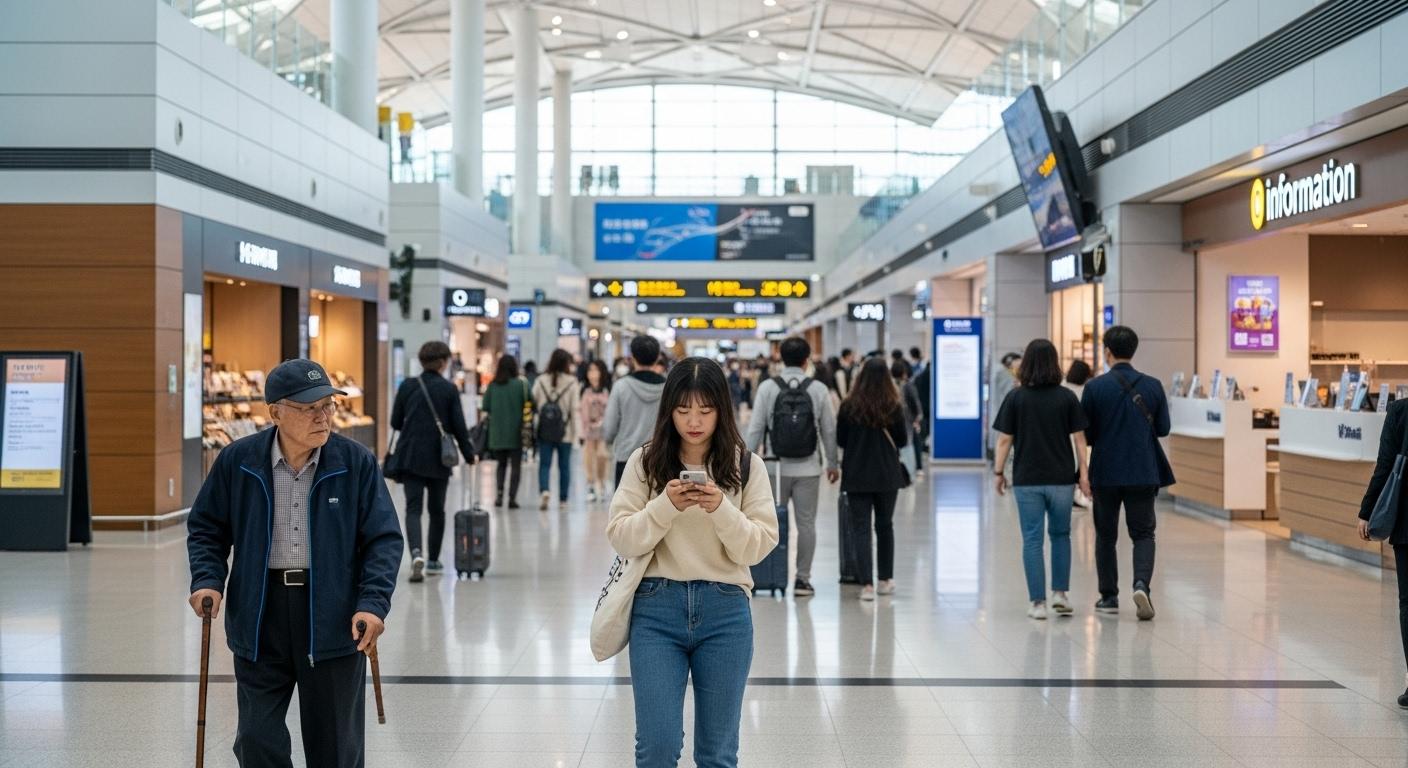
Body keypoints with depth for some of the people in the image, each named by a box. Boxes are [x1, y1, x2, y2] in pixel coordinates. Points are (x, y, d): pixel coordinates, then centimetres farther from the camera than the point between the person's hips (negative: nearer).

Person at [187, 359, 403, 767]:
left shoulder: (357, 462, -6)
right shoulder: (237, 461, -3)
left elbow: (384, 538, -4)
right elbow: (206, 527, 10)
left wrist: (373, 602, -16)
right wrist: (208, 579, -7)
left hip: (333, 619, -1)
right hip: (259, 616, 1)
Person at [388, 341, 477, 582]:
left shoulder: (407, 386, -1)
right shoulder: (449, 389, -4)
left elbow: (395, 422, 4)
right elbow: (458, 426, -3)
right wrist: (469, 454, 9)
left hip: (411, 457, 0)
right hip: (439, 458, 0)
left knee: (413, 508, -3)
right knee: (436, 510, 15)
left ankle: (417, 553, -26)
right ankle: (433, 560, 22)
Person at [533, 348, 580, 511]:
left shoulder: (541, 381, -1)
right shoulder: (571, 382, -6)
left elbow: (533, 401, -1)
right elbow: (574, 409, -5)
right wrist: (575, 433, 1)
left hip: (544, 430, 1)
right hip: (564, 431, -1)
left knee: (544, 463, 4)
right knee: (564, 465, 10)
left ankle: (544, 490, -19)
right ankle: (562, 499, 15)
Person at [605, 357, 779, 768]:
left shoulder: (747, 465, 1)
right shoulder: (644, 461, 1)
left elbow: (759, 546, -4)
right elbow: (621, 539, -3)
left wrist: (721, 509, -20)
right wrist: (666, 506, -18)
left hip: (725, 611, 1)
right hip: (656, 607, 0)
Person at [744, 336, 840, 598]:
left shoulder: (768, 387, -4)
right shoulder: (818, 389, -2)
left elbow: (755, 429, -5)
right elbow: (829, 430, 2)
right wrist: (833, 463, 14)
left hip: (776, 466, 0)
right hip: (808, 468, 0)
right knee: (806, 523, 7)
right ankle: (802, 579, 9)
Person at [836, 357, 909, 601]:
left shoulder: (849, 406, -9)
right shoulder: (893, 406, -8)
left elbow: (840, 440, -1)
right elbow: (902, 440, 0)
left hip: (856, 475, -1)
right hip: (887, 474, 1)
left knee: (861, 528, 2)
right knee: (885, 525, 17)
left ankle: (867, 584, -8)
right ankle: (885, 580, 25)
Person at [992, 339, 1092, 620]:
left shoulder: (1016, 398, -4)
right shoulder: (1067, 397, -2)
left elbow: (1004, 440, -4)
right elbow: (1079, 437, -2)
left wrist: (999, 472, 6)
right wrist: (1083, 472, 3)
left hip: (1027, 480, -1)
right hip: (1062, 478, 1)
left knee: (1032, 540, 4)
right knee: (1060, 535, 19)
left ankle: (1038, 602, 3)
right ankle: (1060, 593, 14)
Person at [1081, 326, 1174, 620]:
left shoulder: (1095, 387, -9)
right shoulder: (1153, 386, -2)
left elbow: (1085, 433, -6)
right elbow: (1163, 428, 5)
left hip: (1105, 472, -1)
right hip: (1143, 473, 1)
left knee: (1106, 536, 13)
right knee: (1143, 533, 9)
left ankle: (1109, 597, 17)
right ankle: (1141, 583, -14)